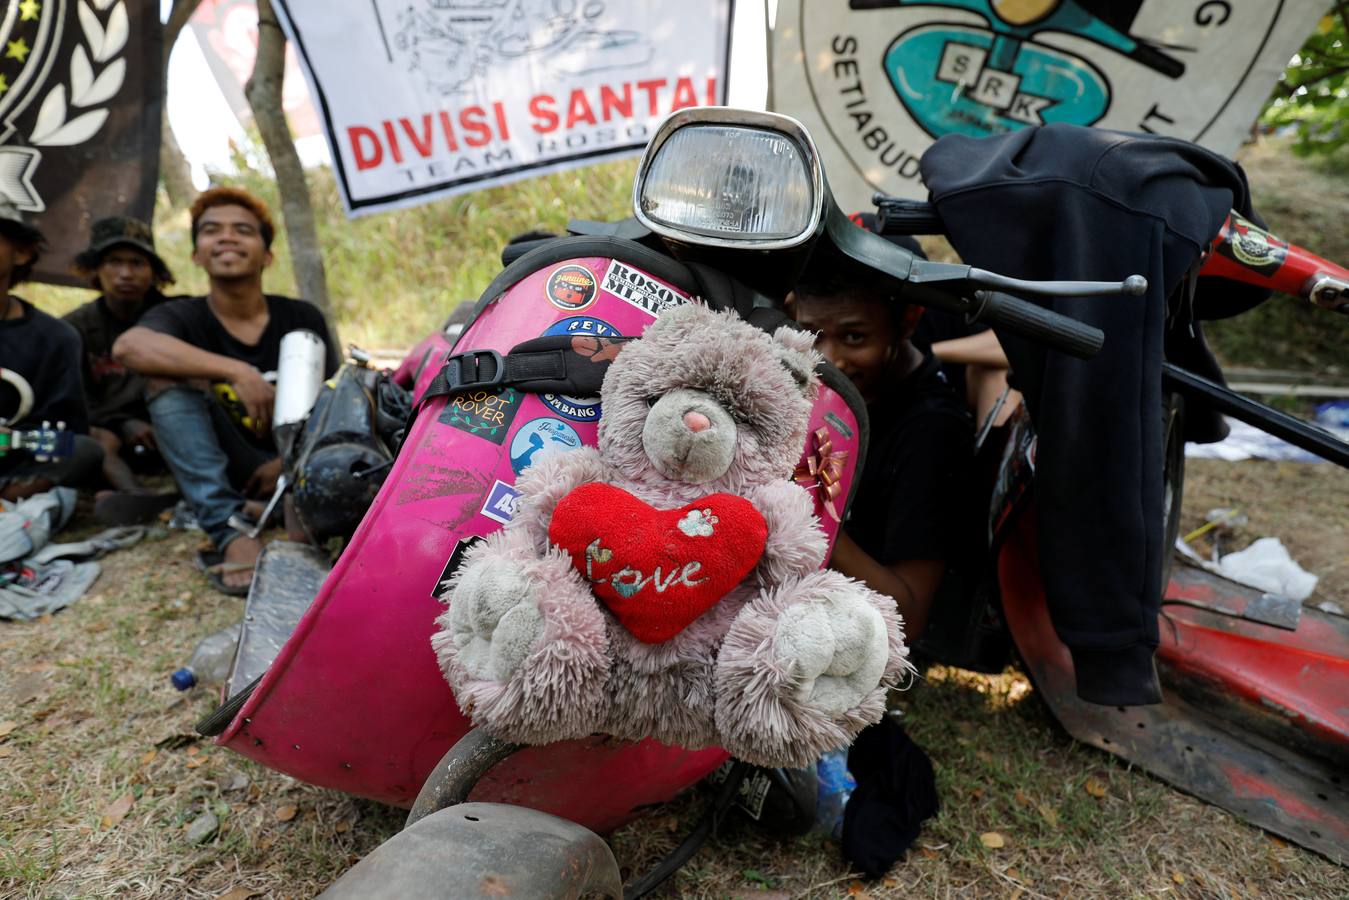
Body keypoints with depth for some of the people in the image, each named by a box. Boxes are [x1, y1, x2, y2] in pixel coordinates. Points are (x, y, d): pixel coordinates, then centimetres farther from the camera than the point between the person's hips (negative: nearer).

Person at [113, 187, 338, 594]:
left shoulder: (302, 317, 3)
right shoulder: (182, 316, -3)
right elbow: (128, 346, -27)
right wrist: (236, 371, -38)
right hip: (230, 470, 0)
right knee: (169, 375, -24)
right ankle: (228, 534, -34)